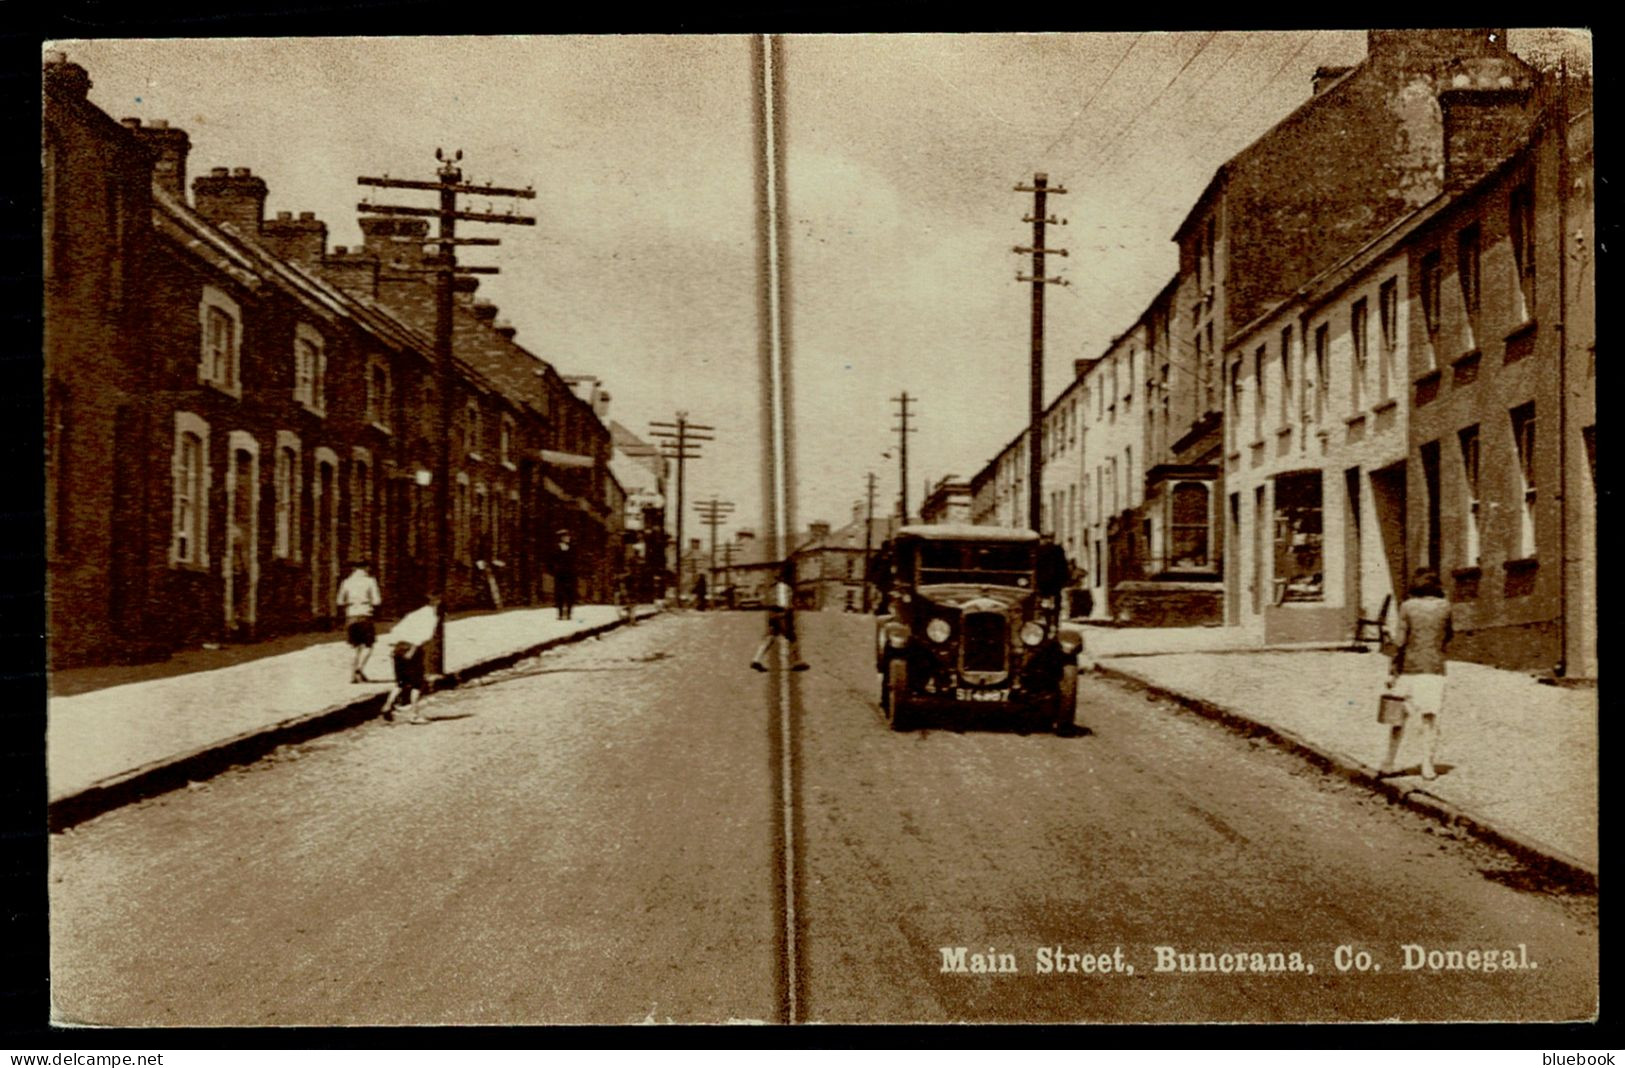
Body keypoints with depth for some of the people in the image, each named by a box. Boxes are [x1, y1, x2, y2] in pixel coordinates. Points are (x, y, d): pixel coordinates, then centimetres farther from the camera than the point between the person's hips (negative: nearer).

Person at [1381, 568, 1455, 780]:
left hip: (1408, 667, 0)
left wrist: (1392, 671, -4)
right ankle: (1428, 766, 0)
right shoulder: (1444, 606, 0)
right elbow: (1449, 635, 13)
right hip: (1434, 667, 0)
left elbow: (1400, 641, -7)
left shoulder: (1408, 606, -4)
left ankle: (1389, 763, 12)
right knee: (1430, 717, 3)